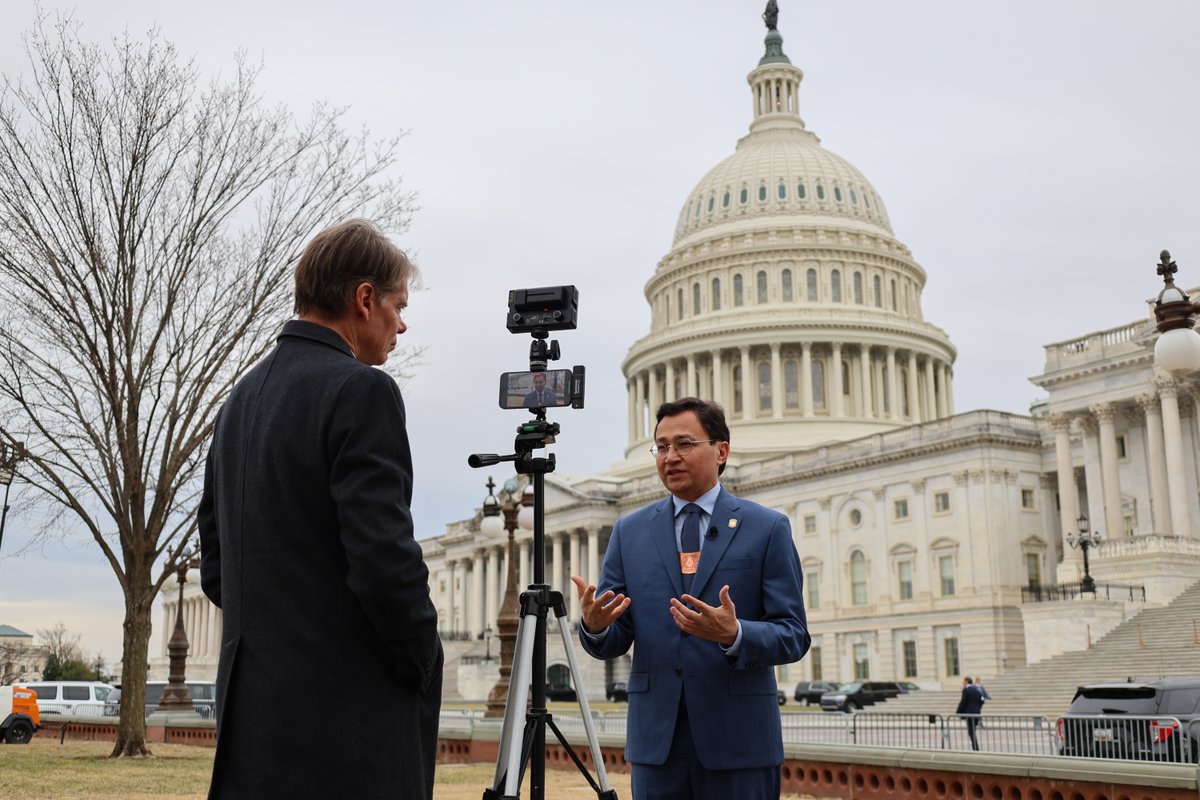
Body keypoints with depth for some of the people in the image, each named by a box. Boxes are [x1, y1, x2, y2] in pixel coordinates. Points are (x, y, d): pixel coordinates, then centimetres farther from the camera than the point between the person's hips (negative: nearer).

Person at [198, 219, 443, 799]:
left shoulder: (242, 398, 13)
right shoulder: (360, 390, -12)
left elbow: (216, 570, 16)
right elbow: (386, 560, -20)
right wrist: (423, 663, -4)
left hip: (251, 708, 8)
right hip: (347, 719, -8)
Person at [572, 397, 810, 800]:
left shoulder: (767, 528, 1)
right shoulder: (630, 531, 9)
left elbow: (794, 635, -4)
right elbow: (614, 642, 7)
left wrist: (735, 635, -23)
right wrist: (594, 625, -16)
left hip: (738, 737, -2)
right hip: (656, 735, 3)